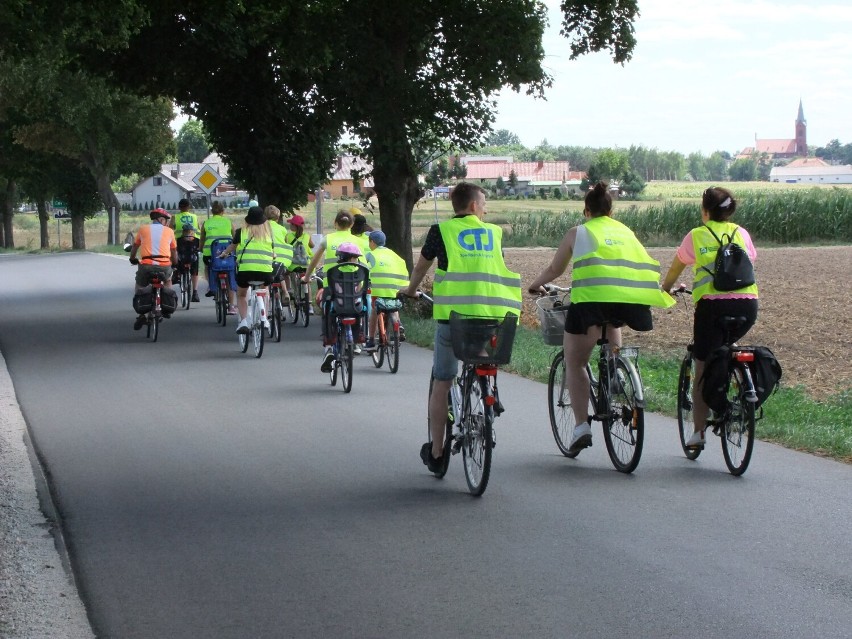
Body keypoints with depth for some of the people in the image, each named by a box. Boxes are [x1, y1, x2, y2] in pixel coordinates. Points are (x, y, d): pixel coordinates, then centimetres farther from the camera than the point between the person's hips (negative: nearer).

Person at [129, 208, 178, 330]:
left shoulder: (143, 229, 14)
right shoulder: (169, 231, 14)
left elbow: (134, 246, 27)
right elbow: (174, 251, 24)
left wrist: (132, 259, 46)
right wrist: (175, 263, 43)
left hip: (146, 265, 0)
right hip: (164, 265, 0)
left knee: (139, 287, 24)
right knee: (168, 280, 34)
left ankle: (141, 314, 10)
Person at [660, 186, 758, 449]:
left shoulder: (696, 236, 11)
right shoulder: (742, 234, 16)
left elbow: (673, 271, 23)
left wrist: (664, 291, 42)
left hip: (713, 304, -3)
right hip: (748, 303, 3)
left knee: (703, 370, 6)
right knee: (726, 347, 32)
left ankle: (699, 432, 4)